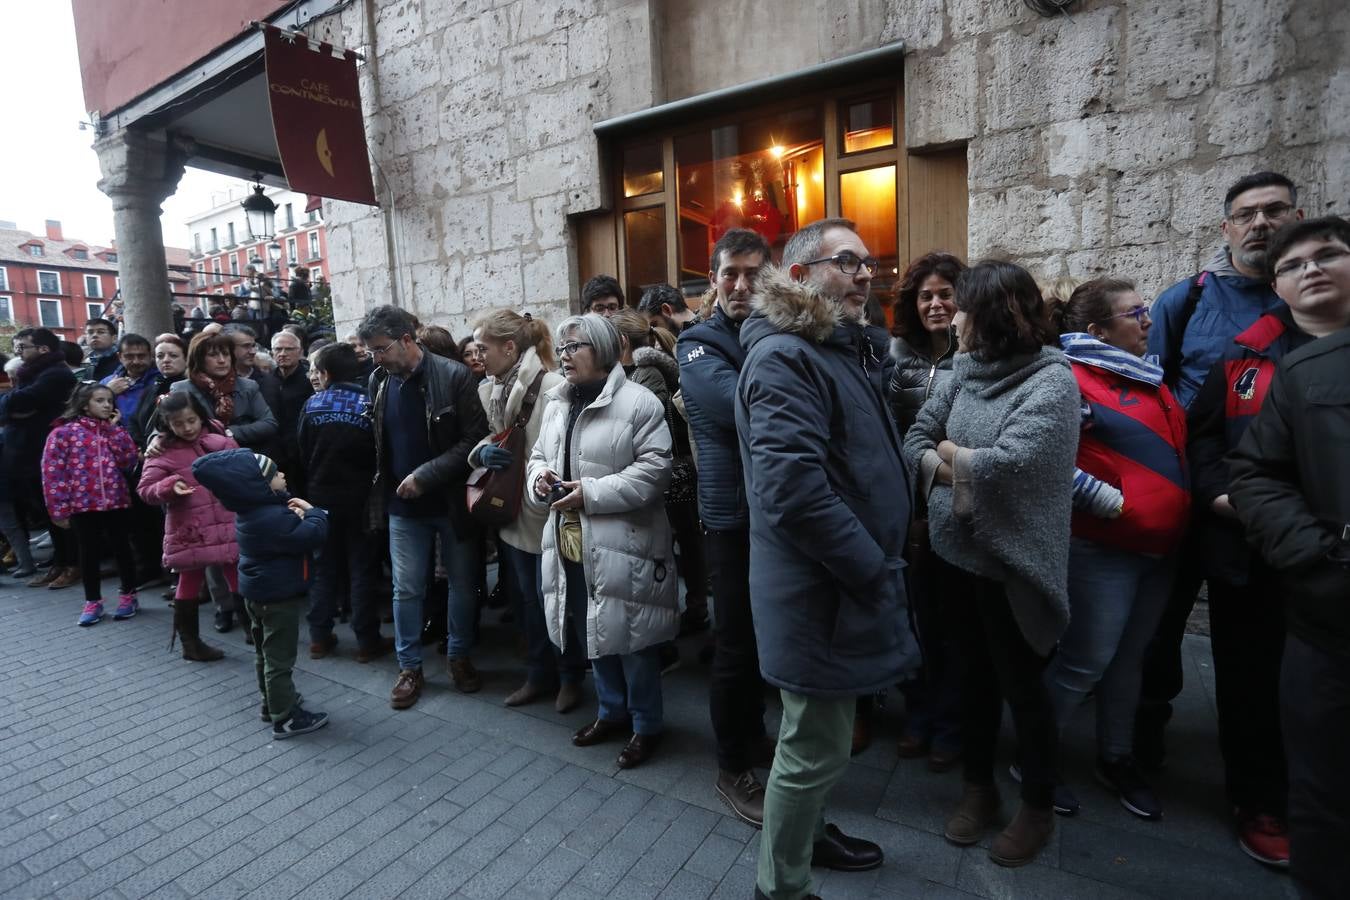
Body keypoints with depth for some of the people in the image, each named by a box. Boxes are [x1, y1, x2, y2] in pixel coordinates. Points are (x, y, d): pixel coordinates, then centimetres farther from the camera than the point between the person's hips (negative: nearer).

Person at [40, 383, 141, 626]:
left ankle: (128, 596, 23)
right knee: (90, 554, 9)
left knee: (122, 549, 9)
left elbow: (129, 460, -7)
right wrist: (59, 510, -7)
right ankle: (92, 602, 22)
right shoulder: (63, 433, -3)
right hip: (83, 505, -2)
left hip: (116, 502, 2)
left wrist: (114, 428, -6)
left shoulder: (114, 429, 9)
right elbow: (53, 473, -4)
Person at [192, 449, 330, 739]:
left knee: (265, 653, 22)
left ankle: (273, 702, 38)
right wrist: (313, 512, -14)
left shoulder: (255, 508, 1)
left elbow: (289, 529, 12)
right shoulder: (272, 518, -29)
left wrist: (297, 514, -9)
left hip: (259, 591, 10)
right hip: (278, 595, -10)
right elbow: (312, 536, -30)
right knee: (279, 658, 0)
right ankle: (286, 718, 9)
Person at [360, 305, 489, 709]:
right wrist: (383, 492, 5)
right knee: (406, 589, 9)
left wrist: (425, 475, -20)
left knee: (463, 584, 11)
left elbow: (474, 440, -16)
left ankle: (459, 656, 31)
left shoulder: (453, 376, -14)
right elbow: (379, 442, 12)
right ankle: (409, 666, 26)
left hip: (452, 501, -3)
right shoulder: (379, 381, 2)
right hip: (403, 506, 3)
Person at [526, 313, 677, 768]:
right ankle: (612, 711, 39)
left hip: (620, 544, -7)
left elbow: (654, 468, -16)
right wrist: (540, 477, -5)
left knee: (630, 637, 4)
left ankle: (646, 725, 25)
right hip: (569, 542, 7)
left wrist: (593, 492, -21)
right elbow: (539, 456, 19)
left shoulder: (638, 402, -11)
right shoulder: (557, 403, 13)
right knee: (592, 633, 19)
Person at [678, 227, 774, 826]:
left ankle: (753, 735, 41)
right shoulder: (699, 344, -5)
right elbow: (742, 404, -25)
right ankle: (732, 768, 24)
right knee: (736, 644, 4)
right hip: (735, 515, -5)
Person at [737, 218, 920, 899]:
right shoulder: (783, 358, -18)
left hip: (846, 581, 10)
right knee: (815, 748, 6)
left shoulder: (848, 349, 15)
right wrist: (877, 574, -19)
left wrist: (882, 565, 15)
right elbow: (792, 490, -29)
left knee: (818, 739, 25)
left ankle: (805, 834, 47)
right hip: (822, 591, -10)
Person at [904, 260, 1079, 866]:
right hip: (960, 551, 6)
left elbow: (1014, 462, -28)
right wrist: (943, 470, -18)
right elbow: (918, 434, 1)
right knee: (976, 674, 20)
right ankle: (979, 787, 41)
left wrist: (953, 457, -11)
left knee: (1021, 684, 11)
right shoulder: (967, 369, 3)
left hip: (1012, 562, -6)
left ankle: (1038, 806, 36)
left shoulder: (1051, 380, -16)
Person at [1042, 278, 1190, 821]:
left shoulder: (1146, 376, 13)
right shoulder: (1072, 378, -14)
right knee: (1087, 660, 0)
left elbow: (1175, 446, 25)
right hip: (1102, 547, -8)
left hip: (1158, 547, 8)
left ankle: (1116, 759, 33)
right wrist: (1115, 503, -17)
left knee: (1129, 658, 17)